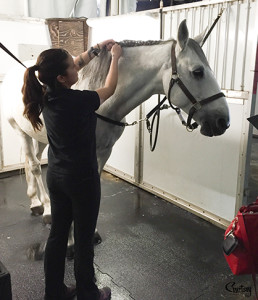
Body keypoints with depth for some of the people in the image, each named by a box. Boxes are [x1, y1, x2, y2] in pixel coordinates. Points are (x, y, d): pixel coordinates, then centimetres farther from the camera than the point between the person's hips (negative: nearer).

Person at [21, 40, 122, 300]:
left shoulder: (46, 93, -4)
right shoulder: (77, 101, -24)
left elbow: (76, 65, 14)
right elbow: (109, 89, -4)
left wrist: (97, 48, 17)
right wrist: (115, 58, 9)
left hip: (55, 176, 8)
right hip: (82, 179, -7)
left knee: (57, 234, 18)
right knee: (83, 239, 10)